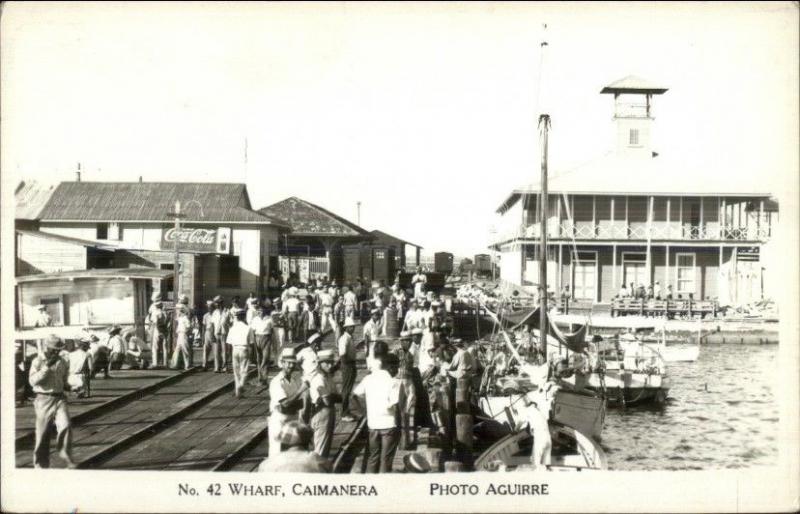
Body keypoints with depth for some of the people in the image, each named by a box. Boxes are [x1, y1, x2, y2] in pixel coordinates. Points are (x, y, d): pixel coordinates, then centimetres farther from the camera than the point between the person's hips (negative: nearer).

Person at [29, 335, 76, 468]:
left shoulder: (63, 362, 9)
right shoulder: (38, 361, -3)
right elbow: (32, 381, -15)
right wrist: (47, 366, -21)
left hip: (59, 398, 2)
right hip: (44, 399, -2)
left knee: (66, 425, -17)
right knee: (43, 433, 5)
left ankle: (66, 456, -2)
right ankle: (41, 464, 21)